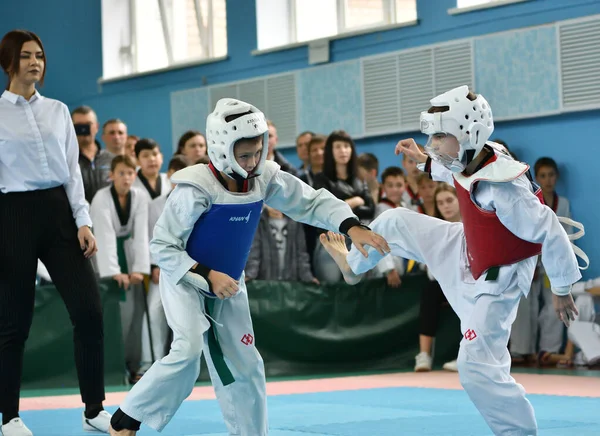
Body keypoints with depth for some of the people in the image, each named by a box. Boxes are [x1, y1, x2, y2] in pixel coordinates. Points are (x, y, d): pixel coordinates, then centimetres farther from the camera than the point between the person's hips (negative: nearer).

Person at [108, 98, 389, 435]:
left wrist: (352, 227, -26)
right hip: (186, 279, -6)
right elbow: (162, 246, -22)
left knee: (245, 365, 7)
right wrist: (208, 276, -29)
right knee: (188, 352, -24)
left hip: (228, 284, 6)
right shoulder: (196, 190, -28)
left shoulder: (265, 178, -14)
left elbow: (312, 202, -9)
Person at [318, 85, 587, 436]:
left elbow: (550, 233, -31)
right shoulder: (471, 160, -12)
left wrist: (562, 290, -21)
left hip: (494, 282, -9)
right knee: (395, 222, 18)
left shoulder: (503, 189, -38)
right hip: (464, 253, 9)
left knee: (477, 368, -15)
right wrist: (424, 161, 10)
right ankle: (354, 266, 50)